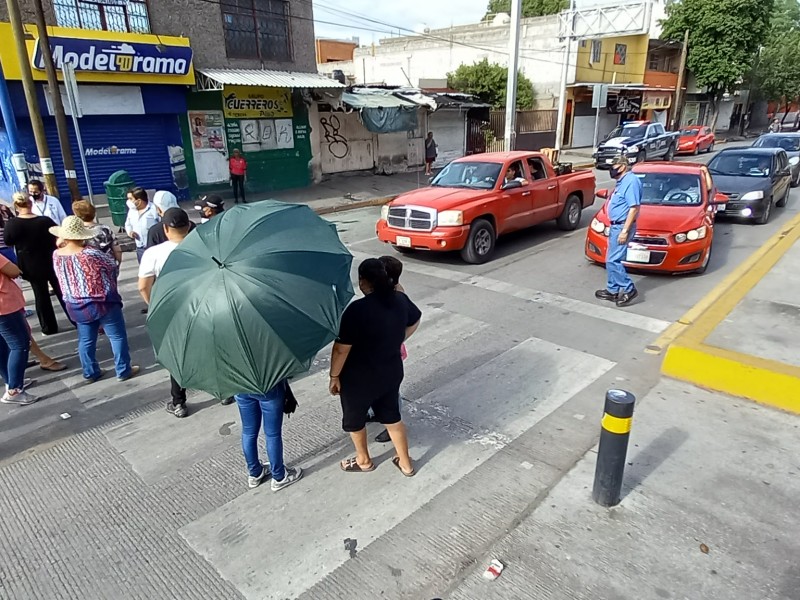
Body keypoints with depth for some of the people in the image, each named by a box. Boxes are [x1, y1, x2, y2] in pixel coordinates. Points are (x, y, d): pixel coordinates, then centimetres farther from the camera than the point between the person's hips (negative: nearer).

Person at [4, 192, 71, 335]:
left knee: (41, 295, 10)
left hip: (31, 266, 0)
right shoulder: (45, 221, -14)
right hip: (52, 262, 0)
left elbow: (8, 241, 1)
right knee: (62, 292, 10)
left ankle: (49, 327, 17)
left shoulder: (12, 224, -14)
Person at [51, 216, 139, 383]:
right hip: (103, 303, -6)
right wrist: (117, 255, 10)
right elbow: (114, 267, -7)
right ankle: (124, 370, 15)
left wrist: (60, 243, 12)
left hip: (76, 306, 6)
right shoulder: (91, 254, -23)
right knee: (118, 336, 8)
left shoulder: (57, 255, -6)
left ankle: (90, 373, 28)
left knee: (86, 340, 18)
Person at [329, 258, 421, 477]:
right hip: (392, 372, 6)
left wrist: (334, 376, -8)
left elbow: (341, 348, -22)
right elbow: (415, 322, 12)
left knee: (354, 418, 21)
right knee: (392, 416, 25)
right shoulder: (400, 299, -7)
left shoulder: (357, 310, -27)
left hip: (360, 378, -5)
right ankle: (406, 463, 37)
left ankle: (363, 461, 42)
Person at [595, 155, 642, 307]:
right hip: (615, 226, 10)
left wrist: (625, 230, -25)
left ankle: (629, 289, -1)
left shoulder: (631, 181, -17)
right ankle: (613, 291, 20)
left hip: (622, 227, -10)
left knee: (613, 260, -10)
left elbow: (634, 208, -22)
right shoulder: (622, 181, 15)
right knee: (611, 260, 13)